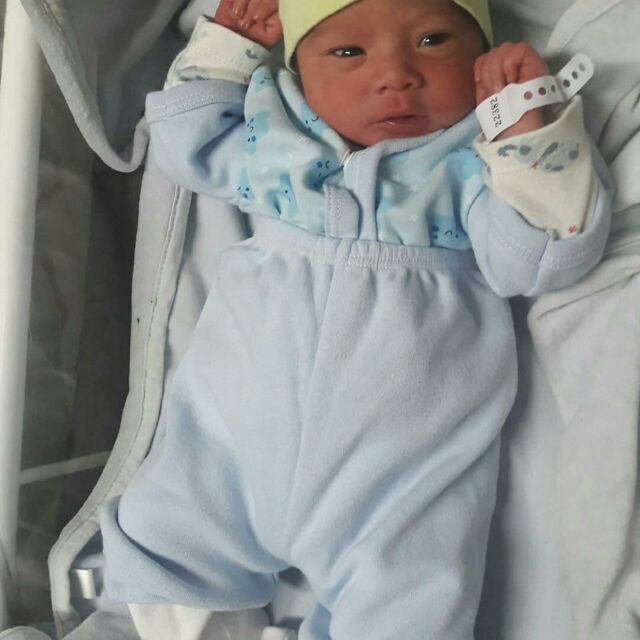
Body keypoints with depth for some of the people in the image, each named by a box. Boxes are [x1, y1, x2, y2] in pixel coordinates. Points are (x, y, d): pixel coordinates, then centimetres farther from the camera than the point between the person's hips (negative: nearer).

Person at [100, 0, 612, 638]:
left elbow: (535, 262, -8)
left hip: (404, 450, -2)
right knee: (158, 550, 6)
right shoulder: (271, 129, 10)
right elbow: (185, 143, 25)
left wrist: (533, 127, -15)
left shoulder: (478, 156, 2)